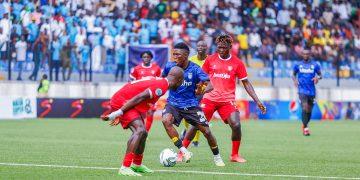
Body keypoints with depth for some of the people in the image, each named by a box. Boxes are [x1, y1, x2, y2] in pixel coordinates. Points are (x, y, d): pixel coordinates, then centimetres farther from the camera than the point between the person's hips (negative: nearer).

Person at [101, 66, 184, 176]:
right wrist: (117, 113, -24)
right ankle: (125, 167, -30)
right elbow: (138, 98, -23)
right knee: (140, 130, -23)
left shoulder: (158, 80, 14)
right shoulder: (162, 86, -17)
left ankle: (137, 165, 39)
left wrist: (120, 116, 25)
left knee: (143, 133, 20)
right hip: (121, 102, -10)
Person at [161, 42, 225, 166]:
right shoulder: (170, 67, -6)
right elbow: (163, 80, 16)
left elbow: (210, 85, -20)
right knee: (166, 120, -31)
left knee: (206, 131, -2)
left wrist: (202, 90, -40)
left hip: (191, 105, -1)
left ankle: (217, 157, 23)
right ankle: (183, 151, -24)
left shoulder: (195, 69, -13)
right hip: (173, 104, 1)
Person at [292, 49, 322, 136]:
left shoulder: (315, 65, 3)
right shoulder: (298, 65, 5)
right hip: (302, 90, -2)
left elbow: (320, 75, 9)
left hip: (311, 91, 2)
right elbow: (294, 74, 17)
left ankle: (305, 125, 35)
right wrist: (295, 80, -5)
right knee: (304, 108, -19)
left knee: (309, 110, 11)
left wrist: (317, 77, -14)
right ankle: (305, 128, -17)